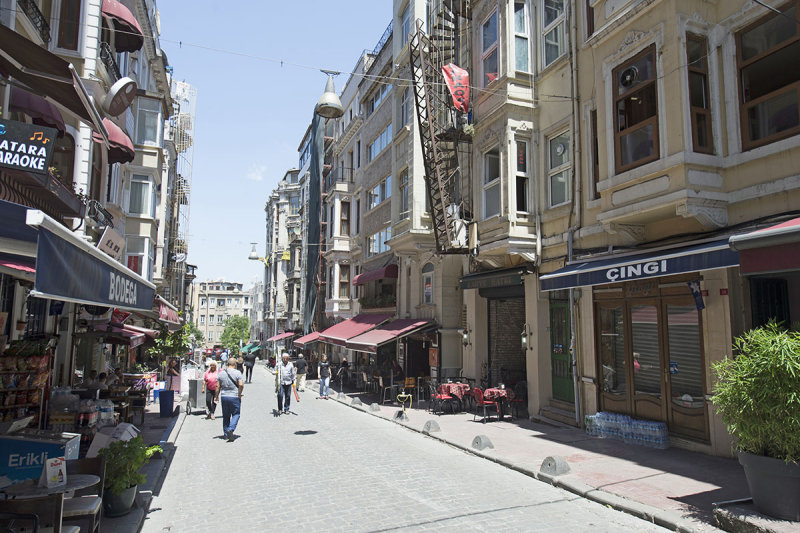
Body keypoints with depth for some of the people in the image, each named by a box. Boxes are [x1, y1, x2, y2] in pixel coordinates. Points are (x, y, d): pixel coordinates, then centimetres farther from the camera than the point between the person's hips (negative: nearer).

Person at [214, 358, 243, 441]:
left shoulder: (221, 373, 4)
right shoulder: (237, 373, -8)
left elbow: (218, 386, 4)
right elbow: (241, 385, -16)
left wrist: (216, 396, 14)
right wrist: (239, 394, -3)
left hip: (224, 397, 4)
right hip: (234, 397, -4)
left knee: (226, 416, 14)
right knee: (235, 414, 7)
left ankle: (226, 434, 18)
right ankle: (231, 429, -13)